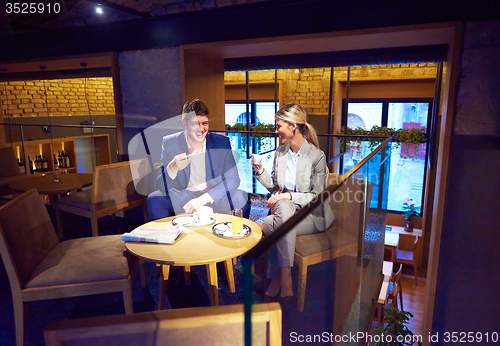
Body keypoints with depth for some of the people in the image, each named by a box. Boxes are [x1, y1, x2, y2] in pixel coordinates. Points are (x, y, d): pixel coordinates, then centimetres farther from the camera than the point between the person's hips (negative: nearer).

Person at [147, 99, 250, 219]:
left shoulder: (222, 142, -7)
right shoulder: (169, 143, -8)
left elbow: (233, 179, -12)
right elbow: (162, 187, -9)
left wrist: (204, 198, -25)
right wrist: (172, 168, -33)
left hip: (214, 199, 0)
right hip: (181, 198, 0)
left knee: (241, 197, -25)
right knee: (154, 200, -24)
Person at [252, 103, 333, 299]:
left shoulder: (316, 156, -10)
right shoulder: (280, 152, 7)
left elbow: (317, 196, -12)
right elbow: (274, 187, 12)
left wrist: (289, 196, -24)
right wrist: (261, 172, -3)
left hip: (312, 214, -5)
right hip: (285, 210, 5)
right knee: (282, 206, -31)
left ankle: (283, 278, -20)